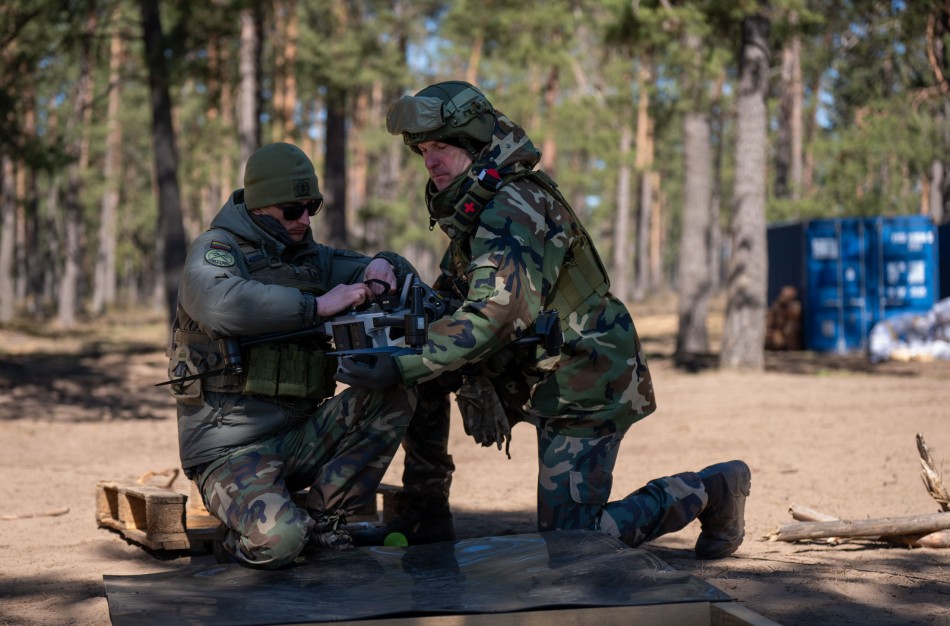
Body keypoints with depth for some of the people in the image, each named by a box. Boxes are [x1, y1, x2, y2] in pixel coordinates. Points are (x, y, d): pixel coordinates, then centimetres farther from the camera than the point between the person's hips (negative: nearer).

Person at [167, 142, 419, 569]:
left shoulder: (311, 258, 14)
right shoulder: (215, 249, -6)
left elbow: (405, 276, 20)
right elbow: (220, 303, -30)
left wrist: (383, 266, -6)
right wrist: (317, 305, -28)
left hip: (298, 436, 7)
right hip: (231, 447, -6)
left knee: (394, 393, -13)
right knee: (278, 541, -31)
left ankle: (322, 518, -4)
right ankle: (238, 541, 8)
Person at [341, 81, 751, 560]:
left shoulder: (514, 207, -23)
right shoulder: (471, 208, 8)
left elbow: (490, 313, -34)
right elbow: (447, 302, 7)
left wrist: (401, 365, -35)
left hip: (587, 385, -9)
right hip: (536, 372, 9)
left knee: (569, 541, -8)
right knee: (419, 376, 1)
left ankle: (710, 489, 9)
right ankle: (425, 516, 10)